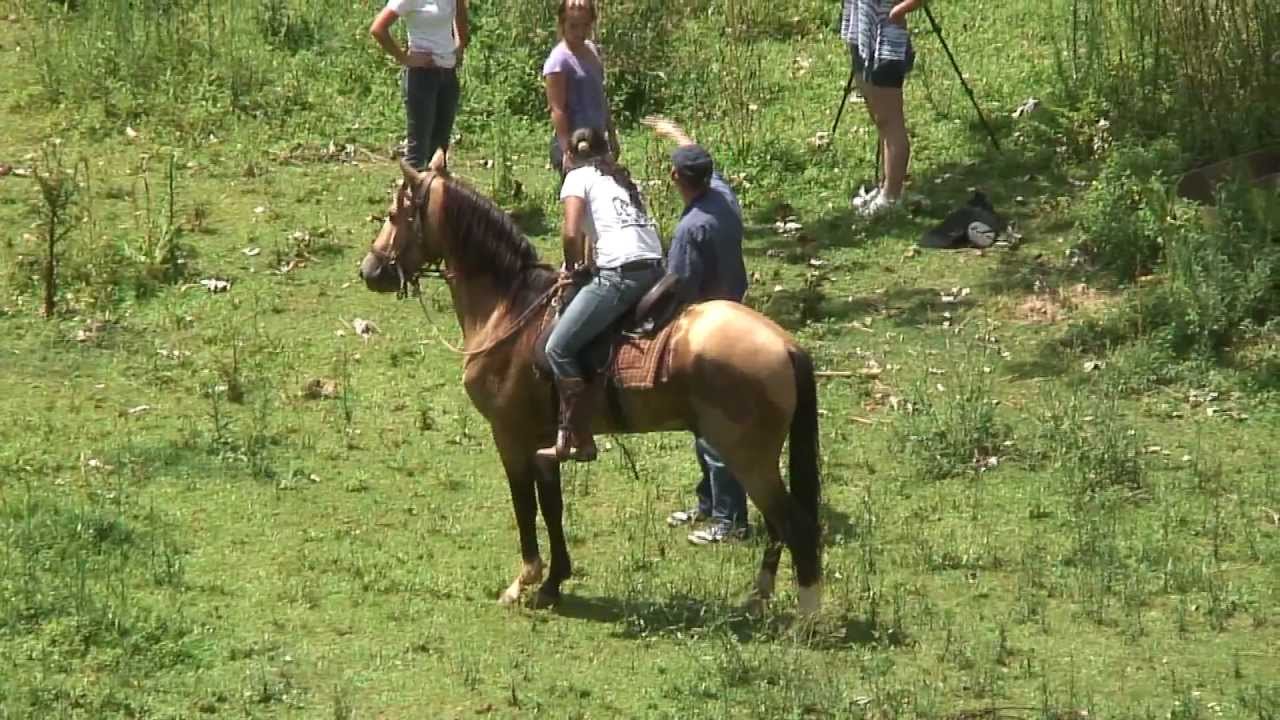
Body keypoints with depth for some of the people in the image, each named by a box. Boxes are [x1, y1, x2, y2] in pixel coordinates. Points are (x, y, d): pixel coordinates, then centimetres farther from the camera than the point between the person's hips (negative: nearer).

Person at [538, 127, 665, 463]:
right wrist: (587, 264, 28)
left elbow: (572, 233, -6)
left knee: (559, 348, -3)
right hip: (656, 269, 8)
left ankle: (580, 441, -8)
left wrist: (572, 268, 9)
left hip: (618, 272, -8)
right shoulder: (622, 178, 28)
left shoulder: (578, 177, 7)